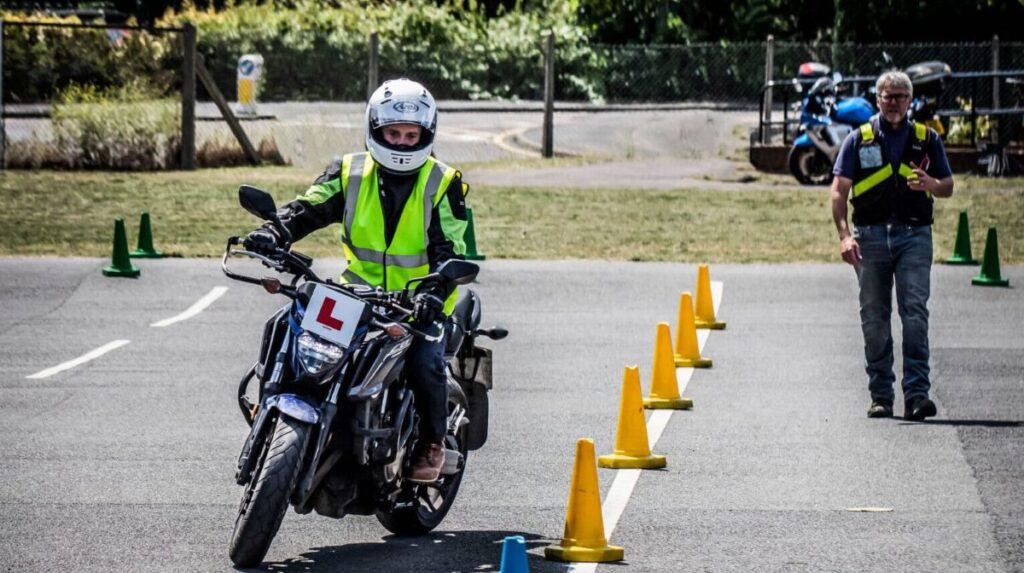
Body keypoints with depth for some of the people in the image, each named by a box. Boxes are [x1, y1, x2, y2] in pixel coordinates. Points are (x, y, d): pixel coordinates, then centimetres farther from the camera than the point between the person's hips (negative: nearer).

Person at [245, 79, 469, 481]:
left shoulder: (443, 184, -2)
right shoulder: (351, 173, 5)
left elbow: (449, 248, -10)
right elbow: (310, 207, -6)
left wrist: (434, 291, -29)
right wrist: (275, 231, -28)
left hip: (419, 303, -2)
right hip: (360, 294, 2)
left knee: (425, 363, -25)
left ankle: (432, 443, 1)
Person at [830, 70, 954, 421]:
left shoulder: (927, 139, 11)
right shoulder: (859, 140, 8)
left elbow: (948, 188, 14)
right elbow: (839, 191, 3)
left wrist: (930, 184, -10)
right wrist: (844, 234, -11)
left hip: (914, 236, -1)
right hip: (871, 235, 1)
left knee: (915, 312, -12)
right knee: (874, 319, 4)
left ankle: (917, 393, -15)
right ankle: (880, 395, 12)